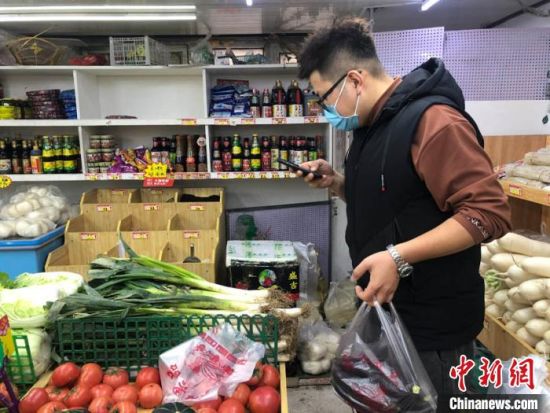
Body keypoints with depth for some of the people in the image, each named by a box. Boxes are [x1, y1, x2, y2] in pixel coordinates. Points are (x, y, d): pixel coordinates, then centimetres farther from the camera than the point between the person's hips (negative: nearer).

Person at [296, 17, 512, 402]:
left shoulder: (432, 120, -22)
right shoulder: (372, 126, 8)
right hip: (384, 309, 9)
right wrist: (336, 182, 0)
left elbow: (490, 212, -24)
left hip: (432, 325, -9)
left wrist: (398, 256, -30)